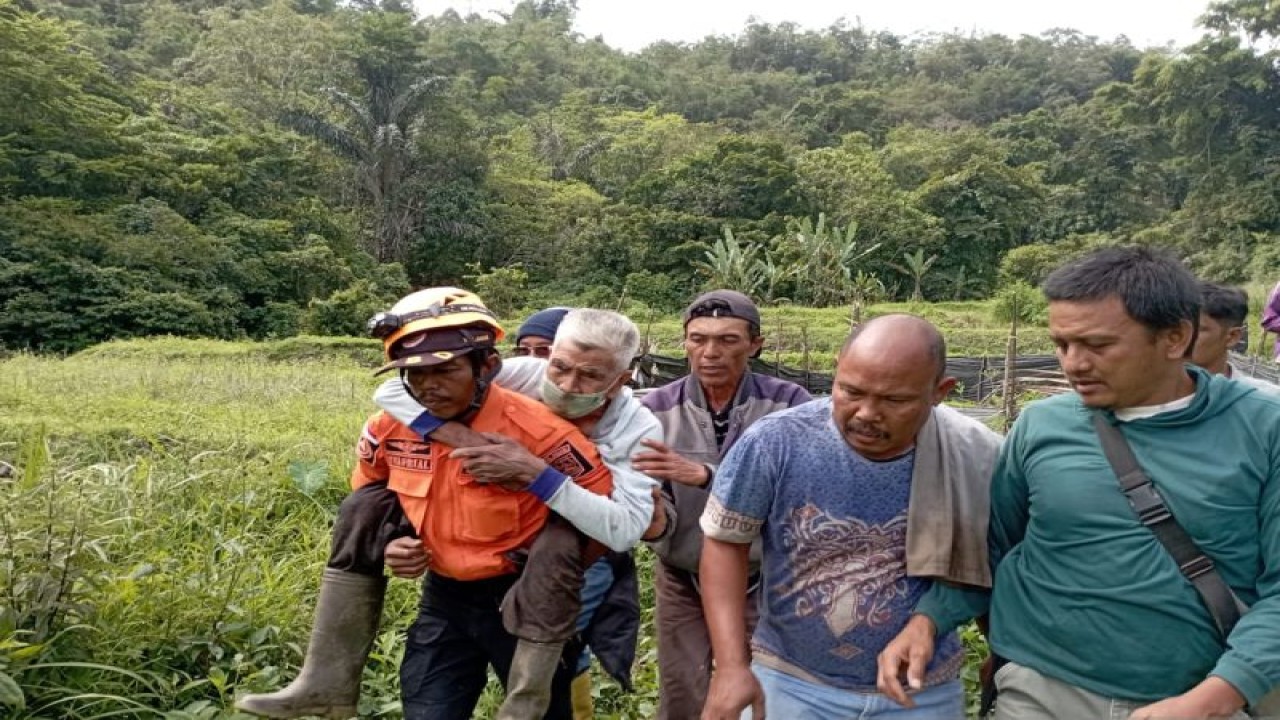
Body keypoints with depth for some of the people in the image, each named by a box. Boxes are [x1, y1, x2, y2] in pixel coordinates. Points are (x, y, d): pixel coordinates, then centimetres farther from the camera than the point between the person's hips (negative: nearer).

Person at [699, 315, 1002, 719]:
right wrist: (731, 666, -15)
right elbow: (726, 541, -9)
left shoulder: (978, 457, -15)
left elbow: (990, 565, 2)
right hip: (790, 682, -1)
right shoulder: (775, 442, -20)